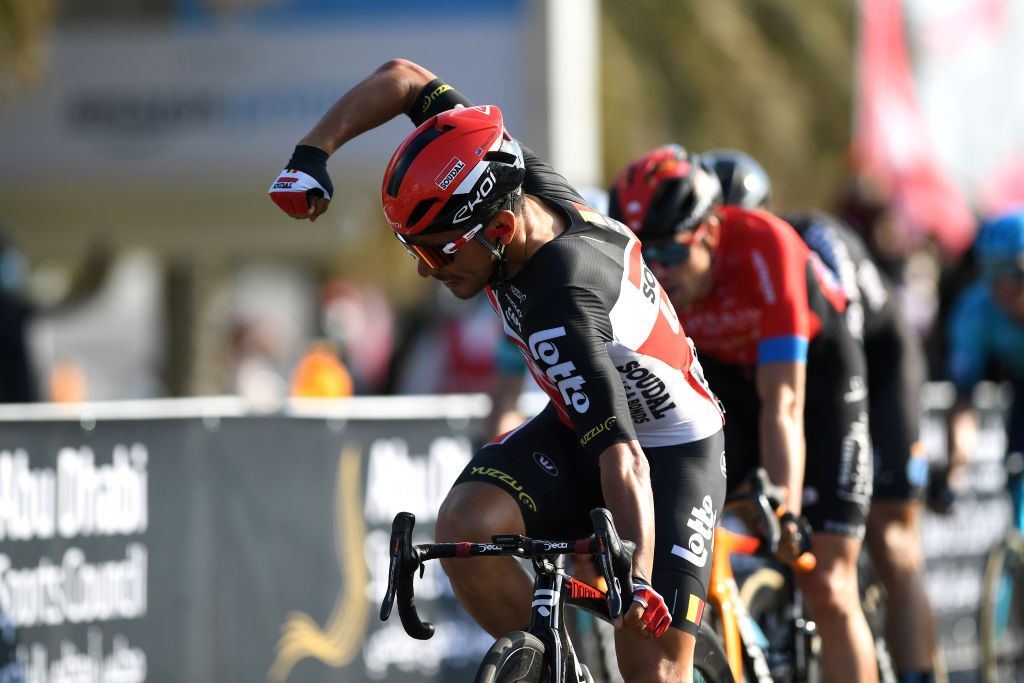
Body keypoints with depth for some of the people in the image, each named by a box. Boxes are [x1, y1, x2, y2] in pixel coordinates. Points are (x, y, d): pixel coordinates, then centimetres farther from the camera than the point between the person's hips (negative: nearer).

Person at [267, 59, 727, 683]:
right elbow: (404, 80, -6)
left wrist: (639, 583, -54)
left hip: (672, 452, -7)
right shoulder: (512, 179, -17)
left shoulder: (559, 312, -38)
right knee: (466, 526, -22)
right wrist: (313, 154, -15)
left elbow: (623, 462, -44)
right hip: (576, 424, 7)